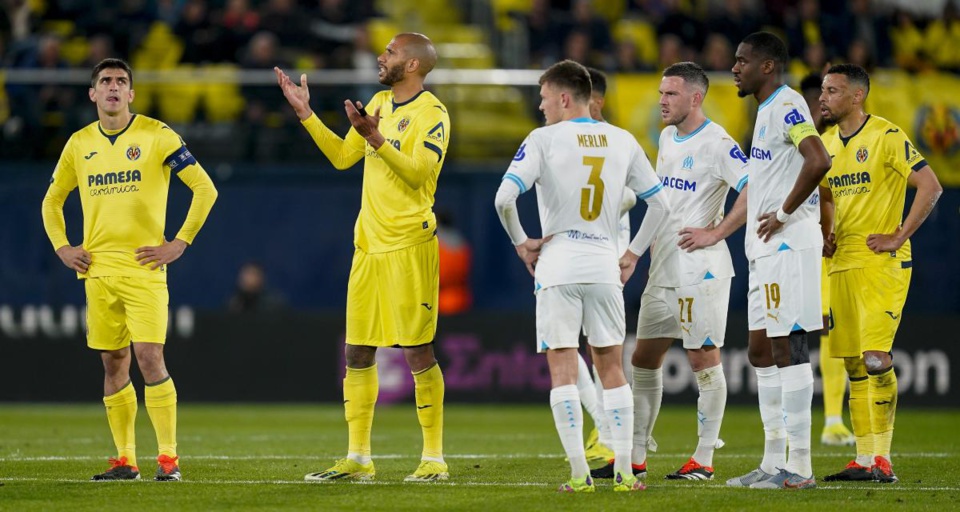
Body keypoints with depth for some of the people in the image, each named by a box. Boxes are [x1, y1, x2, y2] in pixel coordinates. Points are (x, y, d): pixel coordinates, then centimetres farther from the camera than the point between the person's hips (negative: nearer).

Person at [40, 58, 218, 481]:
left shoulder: (156, 136, -4)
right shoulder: (79, 144, 10)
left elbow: (205, 189, -4)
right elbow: (52, 200, 24)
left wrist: (179, 244, -8)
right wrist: (61, 247, 10)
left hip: (143, 266, -5)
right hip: (97, 268, 5)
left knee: (149, 357, -13)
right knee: (113, 362, 6)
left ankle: (168, 457, -10)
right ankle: (125, 460, 11)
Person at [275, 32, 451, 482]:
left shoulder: (431, 113, -10)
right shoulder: (379, 103, 15)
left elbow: (417, 173, -20)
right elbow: (342, 156, 19)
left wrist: (375, 137, -30)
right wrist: (306, 114, 13)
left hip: (408, 246, -8)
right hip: (368, 244, 8)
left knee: (417, 351, -6)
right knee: (357, 352, 7)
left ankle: (434, 459, 0)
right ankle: (358, 459, 13)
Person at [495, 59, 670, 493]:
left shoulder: (544, 140, -6)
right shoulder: (623, 142, 7)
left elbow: (504, 198, -15)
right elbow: (658, 204, 12)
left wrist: (520, 242, 0)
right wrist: (633, 254, 17)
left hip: (557, 265, -3)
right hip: (605, 267, 3)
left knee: (562, 369, 1)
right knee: (611, 368, 10)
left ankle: (579, 474, -4)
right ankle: (624, 472, 6)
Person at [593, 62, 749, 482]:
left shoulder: (716, 143, -12)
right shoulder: (667, 138, 14)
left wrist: (715, 232, -18)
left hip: (701, 270, -9)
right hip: (663, 269, 9)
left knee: (703, 358, -4)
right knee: (644, 357, 8)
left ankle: (704, 459, 2)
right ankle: (636, 457, 13)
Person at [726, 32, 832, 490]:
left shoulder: (786, 106, -13)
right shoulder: (767, 110, 18)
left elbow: (819, 161, -28)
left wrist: (785, 214, -20)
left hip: (787, 247, -11)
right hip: (767, 250, 11)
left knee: (788, 349, -9)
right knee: (761, 351, 12)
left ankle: (799, 467, -8)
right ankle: (773, 461, 17)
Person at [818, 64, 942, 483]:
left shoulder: (886, 137, -11)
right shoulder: (827, 142, 12)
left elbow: (931, 188, -15)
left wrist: (898, 237, -15)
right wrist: (826, 233, 12)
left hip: (881, 262, -8)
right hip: (841, 262, 8)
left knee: (875, 358, -16)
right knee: (854, 364, 6)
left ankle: (882, 459, -14)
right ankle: (864, 460, 9)